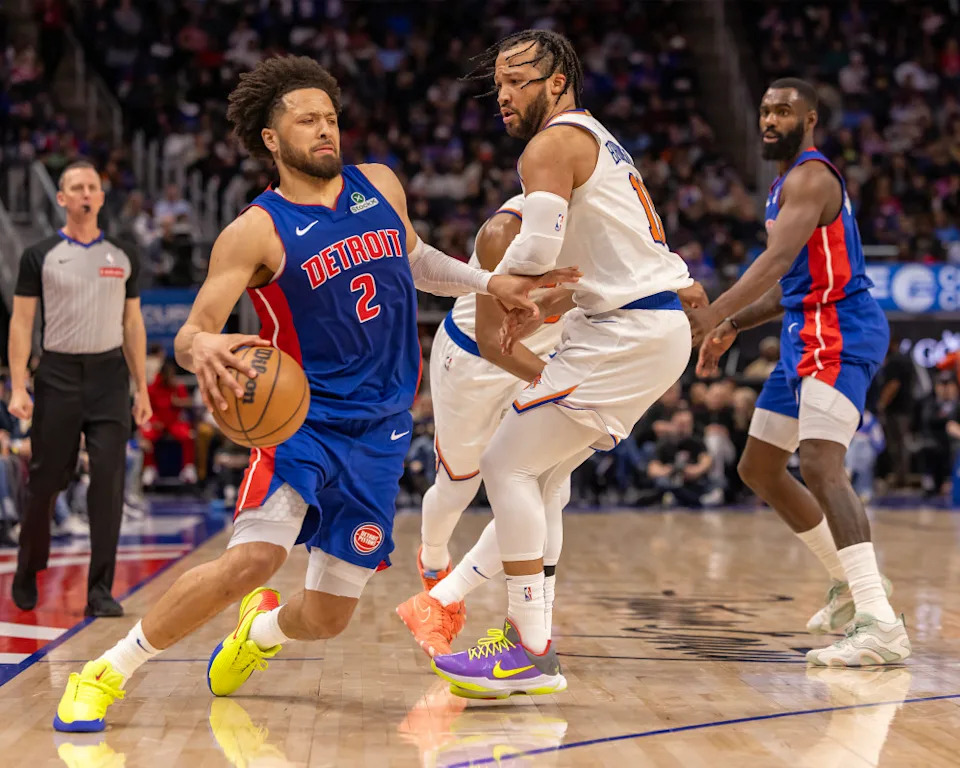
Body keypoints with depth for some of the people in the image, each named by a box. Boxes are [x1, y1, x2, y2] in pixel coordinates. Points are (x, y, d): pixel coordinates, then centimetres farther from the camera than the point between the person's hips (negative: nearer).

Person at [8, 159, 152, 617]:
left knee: (108, 482, -7)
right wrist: (18, 388, -9)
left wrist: (142, 389, 8)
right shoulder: (40, 256, 1)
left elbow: (133, 325, 12)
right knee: (45, 481, 6)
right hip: (58, 375, -1)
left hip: (109, 375, 2)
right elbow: (21, 323, -1)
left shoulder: (122, 257, 9)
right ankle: (27, 575, 27)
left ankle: (100, 592, -3)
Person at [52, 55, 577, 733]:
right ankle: (106, 673, -13)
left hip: (381, 431, 5)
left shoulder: (381, 186, 6)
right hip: (304, 416, -5)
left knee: (329, 617, 4)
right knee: (255, 557, -30)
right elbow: (189, 334, -15)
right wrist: (203, 349, -39)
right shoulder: (256, 231, -10)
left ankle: (262, 626, 42)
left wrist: (491, 283, 15)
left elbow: (413, 257, 27)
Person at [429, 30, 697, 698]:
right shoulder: (596, 142, 23)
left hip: (629, 333, -10)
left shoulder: (553, 144, -9)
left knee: (508, 464, -9)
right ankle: (531, 636, 14)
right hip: (652, 324, 10)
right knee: (535, 475, 13)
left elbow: (535, 252, -22)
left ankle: (530, 651, -11)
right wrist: (538, 311, 20)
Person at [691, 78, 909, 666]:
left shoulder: (810, 177, -12)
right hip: (810, 332, 11)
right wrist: (733, 326, 14)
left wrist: (714, 314, -39)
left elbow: (777, 260, -28)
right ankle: (853, 582, 26)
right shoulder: (789, 182, 21)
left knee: (820, 465, -26)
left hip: (839, 335, -11)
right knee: (759, 469, 16)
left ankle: (881, 626, -35)